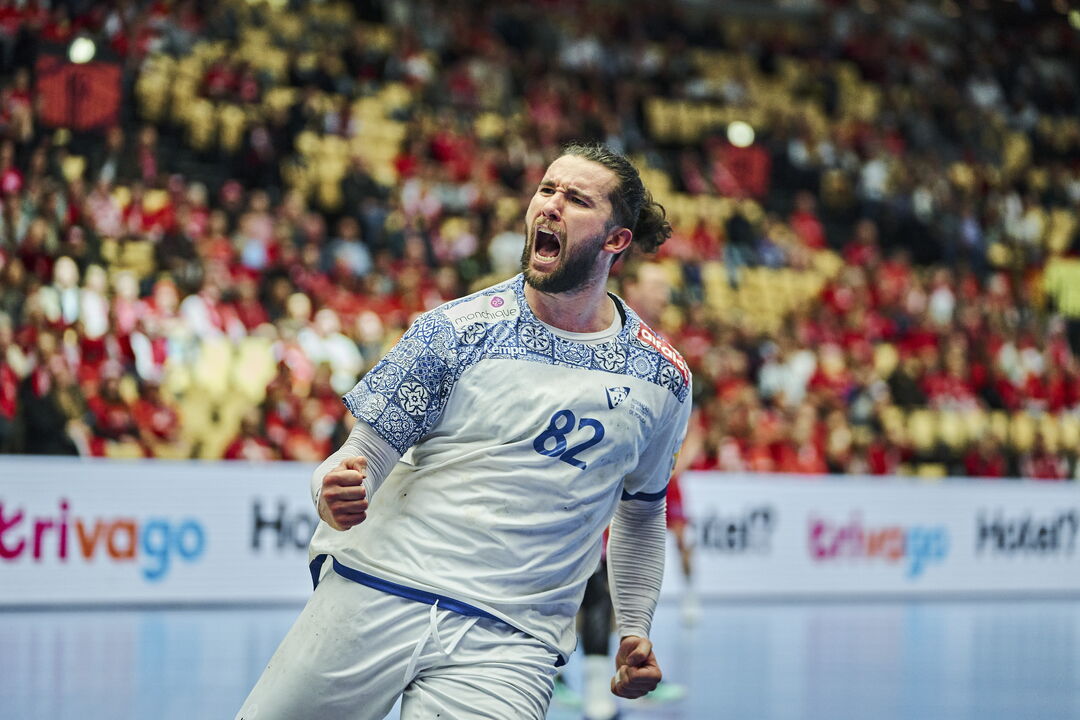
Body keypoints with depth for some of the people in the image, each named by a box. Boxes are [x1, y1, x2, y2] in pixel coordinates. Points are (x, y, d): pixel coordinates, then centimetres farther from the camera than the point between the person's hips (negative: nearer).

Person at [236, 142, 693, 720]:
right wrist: (336, 490, -23)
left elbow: (642, 510, 23)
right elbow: (368, 453, 0)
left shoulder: (662, 379, 7)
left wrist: (634, 629, 15)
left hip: (507, 644, 1)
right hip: (378, 594, 0)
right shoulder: (457, 330, -1)